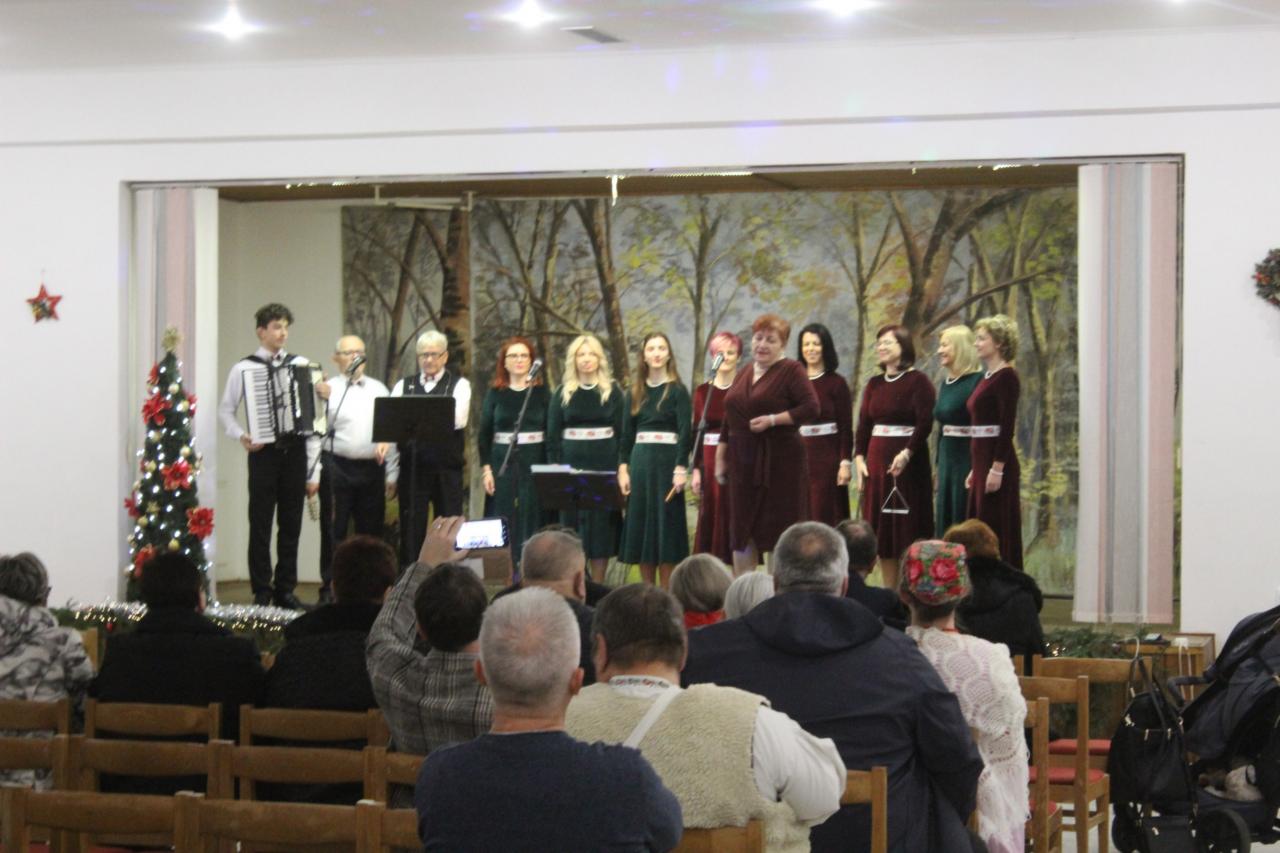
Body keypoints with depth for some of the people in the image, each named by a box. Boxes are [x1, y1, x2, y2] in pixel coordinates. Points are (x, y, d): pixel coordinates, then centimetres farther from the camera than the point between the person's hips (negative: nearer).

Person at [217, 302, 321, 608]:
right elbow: (225, 411, 8)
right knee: (260, 524, 0)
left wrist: (313, 471, 4)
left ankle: (286, 590, 17)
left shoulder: (300, 365, 6)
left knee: (291, 525, 8)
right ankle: (262, 592, 8)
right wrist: (241, 437, -12)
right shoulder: (244, 368, 0)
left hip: (295, 450, 2)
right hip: (264, 453, -2)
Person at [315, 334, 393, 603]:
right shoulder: (328, 389, 0)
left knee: (371, 531, 7)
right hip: (337, 467, -4)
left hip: (372, 468, 4)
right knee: (334, 531, -2)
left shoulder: (378, 390, 13)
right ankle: (329, 588, 2)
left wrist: (392, 473, 4)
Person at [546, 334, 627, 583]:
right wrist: (555, 467, -3)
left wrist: (622, 467, -6)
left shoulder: (613, 391, 4)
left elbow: (623, 432, 2)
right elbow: (552, 433, 6)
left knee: (602, 522, 0)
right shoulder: (563, 393, 7)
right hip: (572, 463, 1)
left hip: (604, 463, -1)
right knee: (572, 522, 0)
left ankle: (597, 586, 5)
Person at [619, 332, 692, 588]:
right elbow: (627, 433, 12)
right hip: (640, 462, 5)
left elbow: (686, 431, -10)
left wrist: (681, 469, -19)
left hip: (667, 461, -5)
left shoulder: (677, 391, -3)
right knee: (640, 524, 5)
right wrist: (623, 468, 4)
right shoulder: (636, 391, 10)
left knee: (665, 526, -2)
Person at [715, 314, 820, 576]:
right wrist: (720, 457, 17)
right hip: (744, 462, 6)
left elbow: (811, 407, -14)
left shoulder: (791, 370, -4)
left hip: (779, 461, -6)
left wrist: (773, 420, -20)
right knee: (742, 529, 6)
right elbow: (729, 419, 19)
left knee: (778, 527, -4)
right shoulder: (744, 374, 15)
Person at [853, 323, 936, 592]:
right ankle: (888, 592, 13)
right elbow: (863, 424, 11)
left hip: (908, 463, -6)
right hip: (876, 462, 6)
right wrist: (859, 457, 0)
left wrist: (907, 454, -23)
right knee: (881, 529, 6)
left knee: (909, 529, -4)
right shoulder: (874, 384, 13)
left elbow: (925, 423, -13)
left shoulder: (918, 381, -5)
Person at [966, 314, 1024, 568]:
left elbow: (1008, 426, -17)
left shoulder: (1006, 377, -11)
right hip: (981, 460, 9)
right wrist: (975, 470, 21)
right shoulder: (987, 377, 17)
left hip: (997, 459, -9)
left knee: (997, 529, -6)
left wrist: (997, 468, -21)